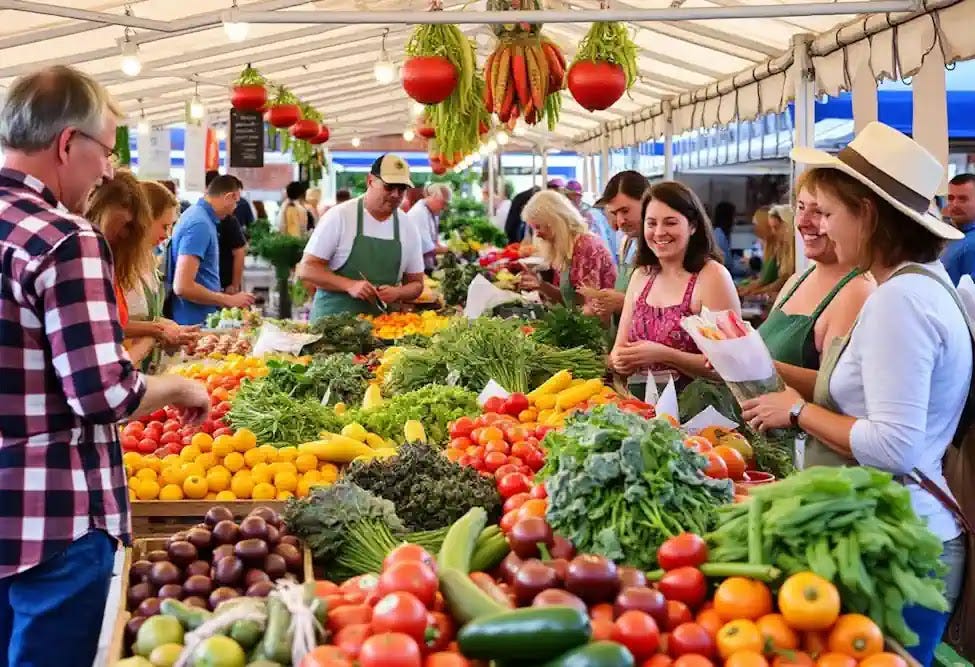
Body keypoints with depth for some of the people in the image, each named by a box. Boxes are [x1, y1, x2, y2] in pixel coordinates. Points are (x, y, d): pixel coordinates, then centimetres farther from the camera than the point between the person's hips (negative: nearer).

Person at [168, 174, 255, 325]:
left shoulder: (197, 215, 11)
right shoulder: (200, 224, -19)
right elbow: (183, 286, -25)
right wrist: (229, 300, -17)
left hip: (202, 320, 10)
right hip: (195, 322, -10)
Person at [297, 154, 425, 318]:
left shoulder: (409, 230, 7)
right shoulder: (339, 216, -4)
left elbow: (416, 283, 16)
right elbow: (306, 269, -5)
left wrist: (397, 293, -7)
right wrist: (349, 285, -19)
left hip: (380, 324, 3)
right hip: (332, 320, -3)